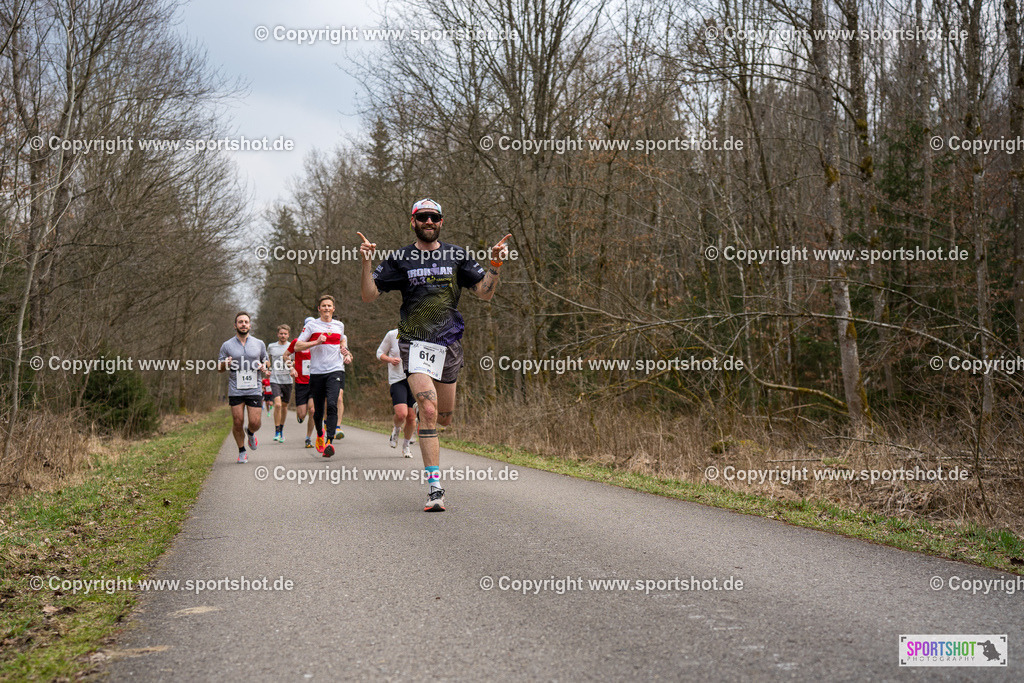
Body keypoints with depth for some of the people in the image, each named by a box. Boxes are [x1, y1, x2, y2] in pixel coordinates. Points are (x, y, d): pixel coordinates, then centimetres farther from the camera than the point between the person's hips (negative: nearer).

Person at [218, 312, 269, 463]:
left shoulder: (259, 344, 8)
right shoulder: (227, 346, 4)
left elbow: (267, 361, 20)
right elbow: (219, 368, 9)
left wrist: (264, 366, -4)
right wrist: (226, 364, -14)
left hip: (254, 389, 1)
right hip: (235, 391, -1)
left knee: (255, 423, -5)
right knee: (238, 422, -2)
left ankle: (250, 433, 31)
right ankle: (242, 451, 18)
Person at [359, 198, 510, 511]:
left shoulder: (456, 256, 8)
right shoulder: (400, 259, 3)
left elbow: (485, 292, 6)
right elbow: (369, 295, 0)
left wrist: (495, 263, -10)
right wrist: (366, 262, -15)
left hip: (449, 343, 3)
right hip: (415, 342, -3)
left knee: (444, 417, 12)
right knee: (428, 411, -18)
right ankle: (435, 489, -17)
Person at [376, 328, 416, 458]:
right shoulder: (392, 335, -1)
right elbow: (380, 353, 9)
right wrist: (390, 360, -12)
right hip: (397, 380, -3)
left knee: (411, 417, 2)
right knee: (401, 414, -21)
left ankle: (407, 445, 28)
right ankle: (396, 430, 16)